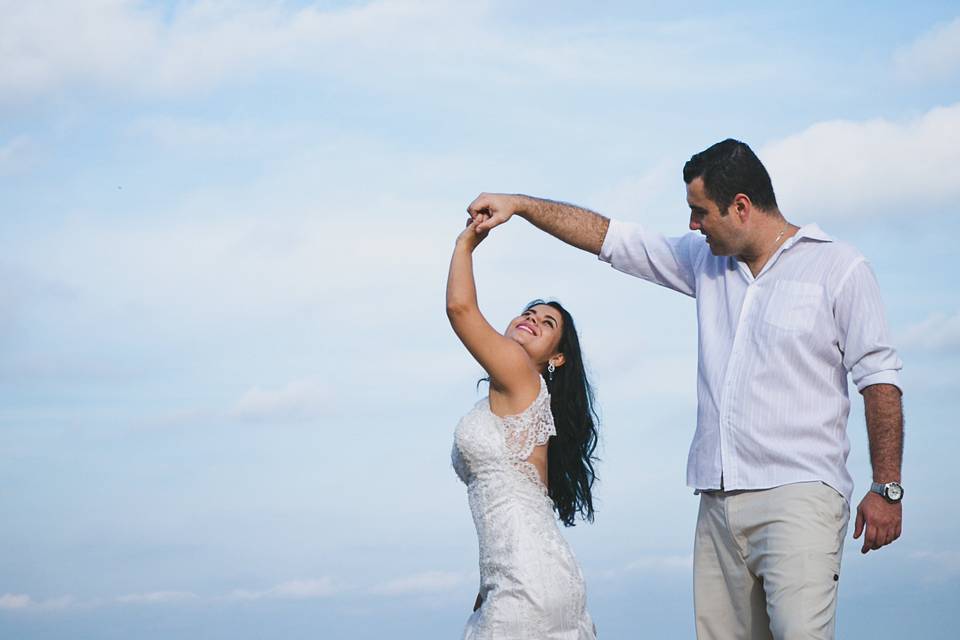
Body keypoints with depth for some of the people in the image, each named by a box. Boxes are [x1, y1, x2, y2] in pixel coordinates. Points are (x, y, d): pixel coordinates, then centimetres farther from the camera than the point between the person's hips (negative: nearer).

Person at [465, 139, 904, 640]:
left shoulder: (838, 269, 2)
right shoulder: (705, 261, 18)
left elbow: (879, 378, 0)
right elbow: (608, 237, 22)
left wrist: (886, 489, -5)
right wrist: (518, 204, 16)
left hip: (798, 497, -5)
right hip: (719, 501, 6)